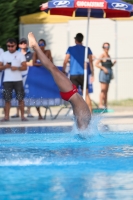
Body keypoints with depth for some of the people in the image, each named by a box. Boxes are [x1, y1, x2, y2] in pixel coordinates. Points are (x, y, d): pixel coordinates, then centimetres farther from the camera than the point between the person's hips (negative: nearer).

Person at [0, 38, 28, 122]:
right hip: (7, 80, 1)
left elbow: (25, 67, -1)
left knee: (20, 98, -3)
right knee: (7, 99, 1)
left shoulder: (20, 55, 4)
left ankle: (22, 116, 1)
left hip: (18, 80, -1)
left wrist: (17, 68, -18)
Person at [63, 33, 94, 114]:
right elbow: (91, 62, 1)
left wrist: (64, 72, 4)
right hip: (83, 74, 1)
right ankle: (90, 111, 0)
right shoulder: (87, 49, 4)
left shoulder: (70, 49, 2)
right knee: (86, 93, 5)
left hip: (73, 74, -1)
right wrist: (92, 74, 5)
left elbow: (65, 62, -3)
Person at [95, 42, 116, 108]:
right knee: (103, 90, -12)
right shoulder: (102, 55, -8)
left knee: (106, 90, 8)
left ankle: (105, 105, 9)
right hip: (103, 73, -9)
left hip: (108, 74, 9)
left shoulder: (108, 56, 16)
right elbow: (96, 64, -14)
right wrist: (103, 68, -21)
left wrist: (113, 63, 5)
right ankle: (101, 104, -13)